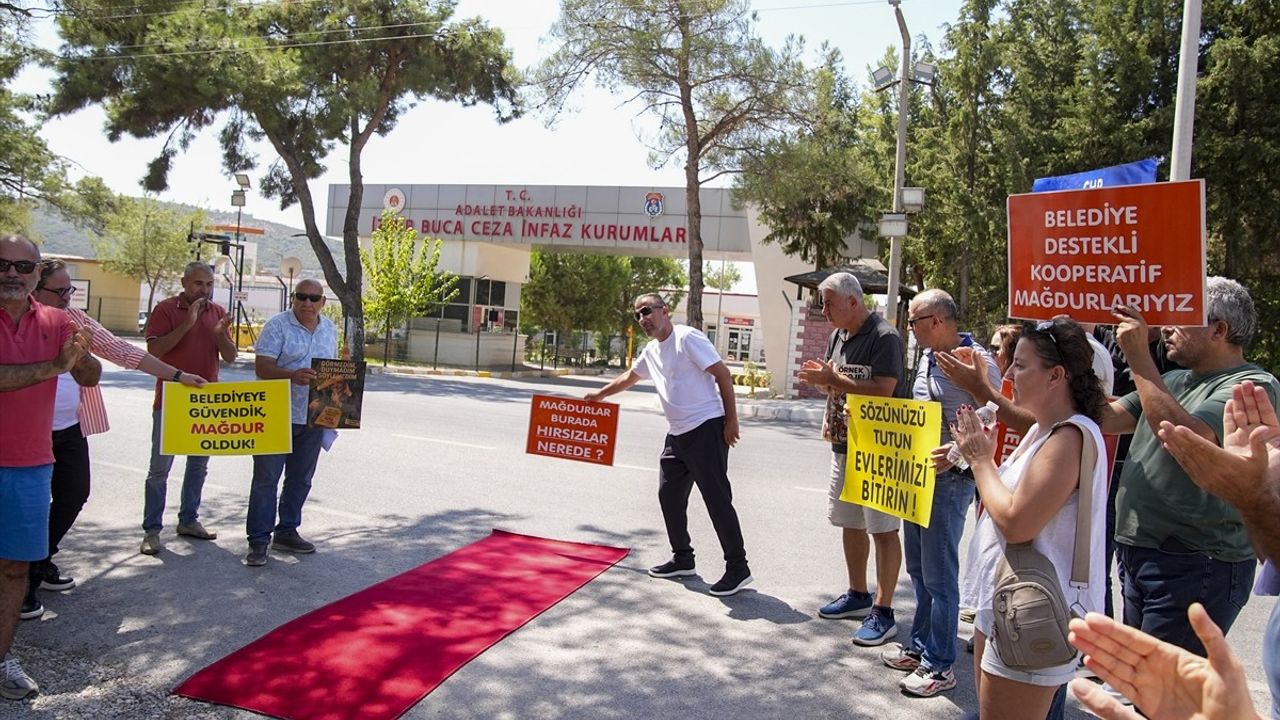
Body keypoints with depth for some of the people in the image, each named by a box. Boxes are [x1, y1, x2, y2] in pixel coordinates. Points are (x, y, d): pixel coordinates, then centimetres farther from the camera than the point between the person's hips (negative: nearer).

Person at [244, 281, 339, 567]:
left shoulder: (330, 329, 10)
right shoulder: (277, 326, -8)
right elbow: (262, 367, -15)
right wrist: (292, 376, -32)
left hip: (314, 417, 6)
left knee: (300, 479, 13)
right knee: (266, 478, -1)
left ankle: (287, 532, 26)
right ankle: (258, 540, 6)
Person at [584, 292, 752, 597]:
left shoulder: (687, 338, -11)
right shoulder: (651, 350, 15)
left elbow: (723, 375, -13)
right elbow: (630, 377, 35)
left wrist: (731, 421, -15)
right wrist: (601, 394, 44)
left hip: (706, 428, -9)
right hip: (677, 434, 9)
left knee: (716, 497, -8)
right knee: (669, 495, 12)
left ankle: (738, 568, -1)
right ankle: (683, 559, 26)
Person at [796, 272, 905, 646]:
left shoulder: (884, 337, -15)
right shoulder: (837, 336, 11)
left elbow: (883, 390, -25)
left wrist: (833, 379, -22)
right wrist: (821, 380, 1)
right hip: (843, 445, 9)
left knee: (882, 528, -1)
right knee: (849, 523, 17)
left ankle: (883, 612, 7)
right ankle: (858, 595, 32)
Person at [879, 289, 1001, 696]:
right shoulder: (927, 357, 11)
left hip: (949, 479, -9)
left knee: (939, 575, 0)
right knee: (918, 569, 18)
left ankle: (940, 666, 12)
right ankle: (920, 646, 32)